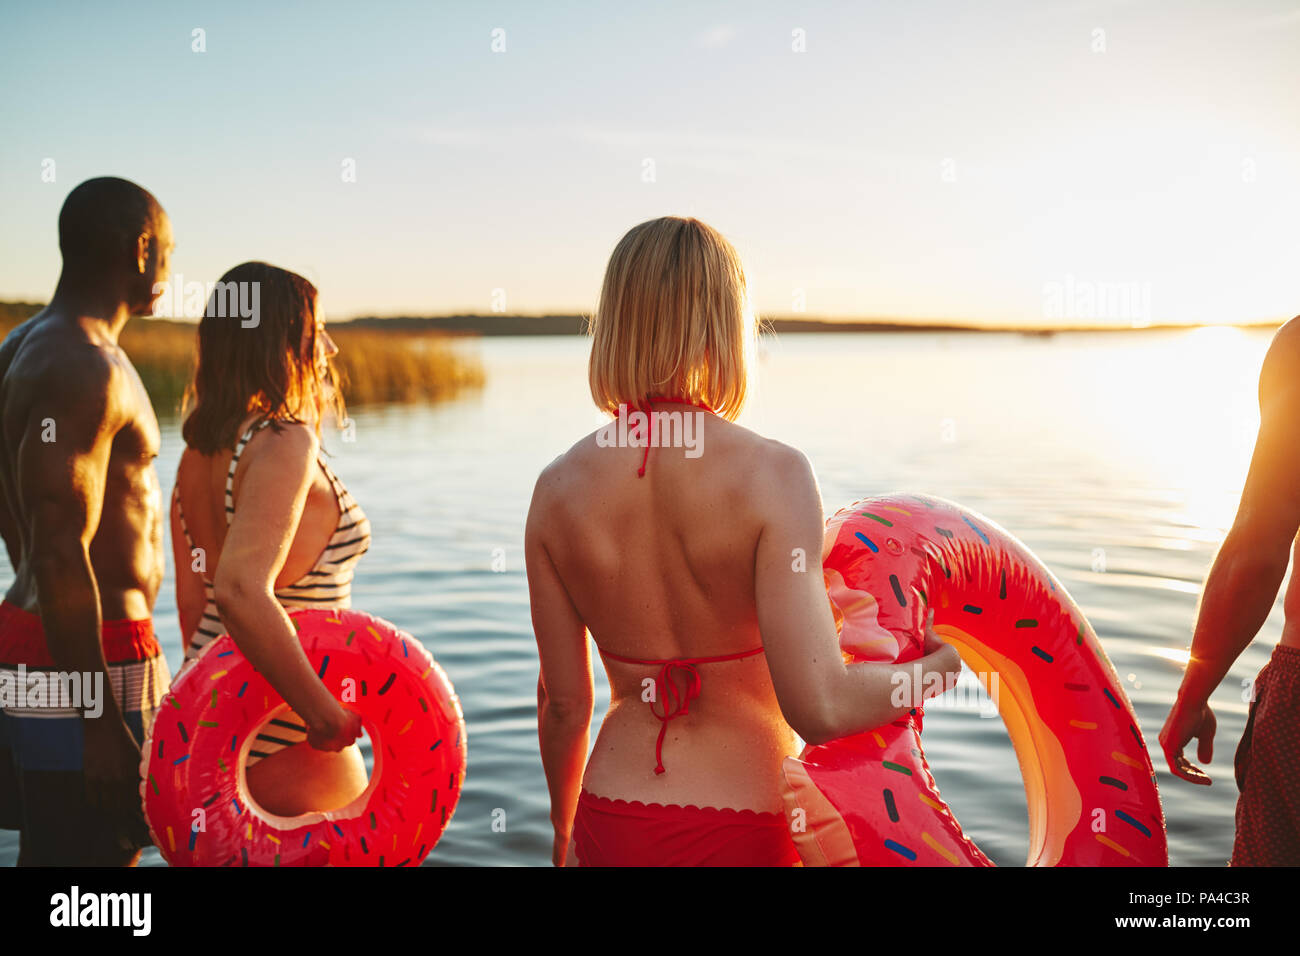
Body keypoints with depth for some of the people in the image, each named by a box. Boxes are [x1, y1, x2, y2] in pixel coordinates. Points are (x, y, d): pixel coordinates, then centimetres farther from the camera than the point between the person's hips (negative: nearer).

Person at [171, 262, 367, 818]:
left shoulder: (198, 452, 6)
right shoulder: (284, 443, -20)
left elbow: (192, 601, 13)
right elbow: (242, 591, -32)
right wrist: (326, 714, -28)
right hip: (283, 743, -8)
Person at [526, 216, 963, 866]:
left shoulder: (557, 490, -8)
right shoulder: (771, 475, -19)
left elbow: (563, 703, 0)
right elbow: (819, 707, -25)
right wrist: (930, 671, -6)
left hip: (612, 822, 3)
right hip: (742, 831, -3)